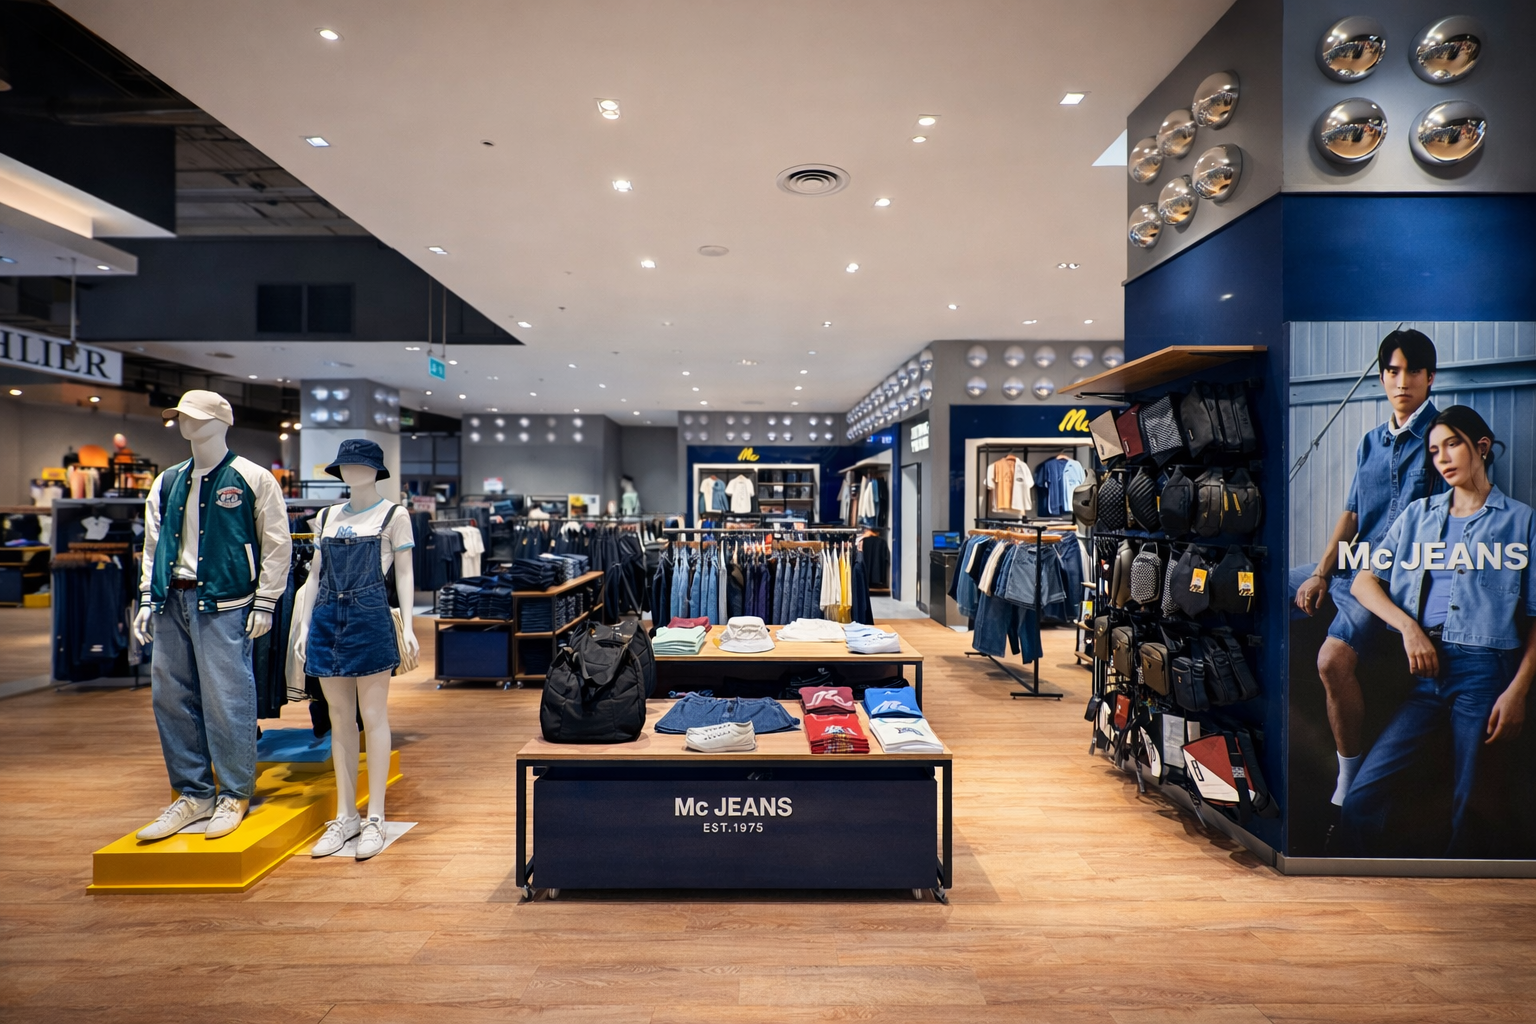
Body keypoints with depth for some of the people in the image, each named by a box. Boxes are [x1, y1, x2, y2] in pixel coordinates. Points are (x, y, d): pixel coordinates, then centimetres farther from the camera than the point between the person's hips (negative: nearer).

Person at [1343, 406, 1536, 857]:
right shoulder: (1418, 514, 17)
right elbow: (1363, 582, 10)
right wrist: (1408, 626, -7)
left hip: (1485, 671, -2)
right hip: (1424, 669, 2)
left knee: (1476, 816, 4)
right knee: (1361, 804, -10)